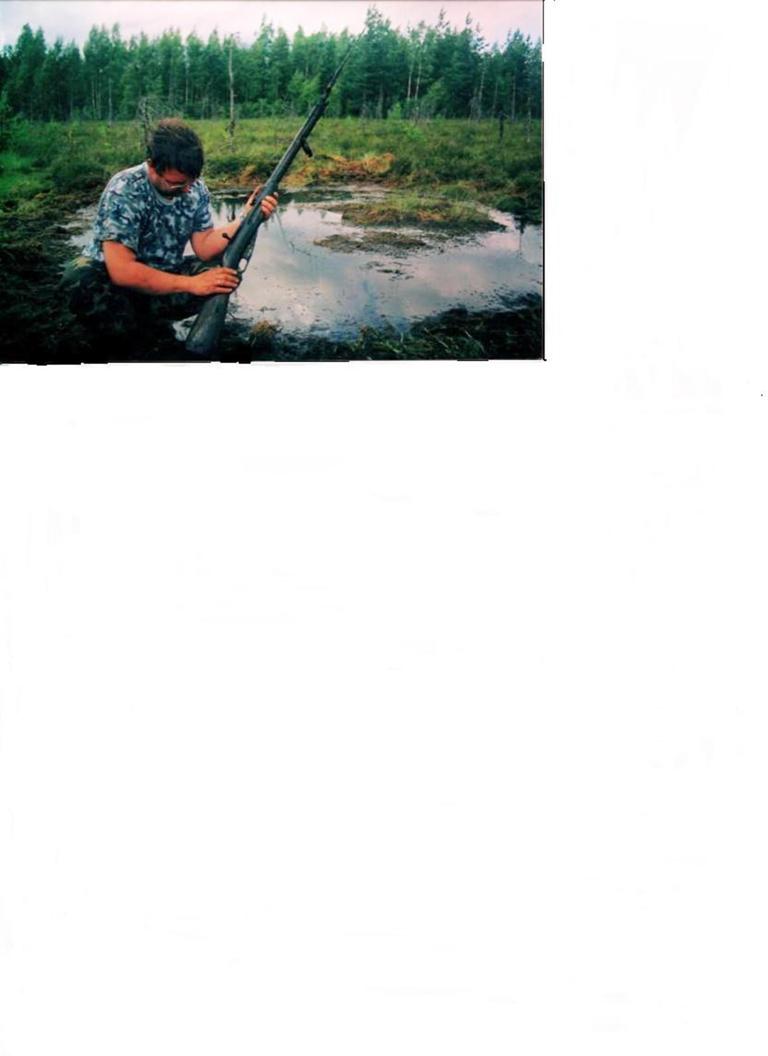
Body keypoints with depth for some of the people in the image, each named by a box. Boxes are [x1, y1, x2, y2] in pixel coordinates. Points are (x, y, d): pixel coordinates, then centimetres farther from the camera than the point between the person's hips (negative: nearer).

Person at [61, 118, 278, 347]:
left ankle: (140, 319, -12)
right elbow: (122, 271, -32)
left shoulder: (196, 189, -8)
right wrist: (192, 284, -34)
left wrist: (245, 218, -22)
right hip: (110, 277, -5)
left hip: (162, 279, 5)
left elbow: (204, 248, -7)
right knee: (81, 278, -38)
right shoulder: (124, 191, -25)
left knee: (226, 270, -17)